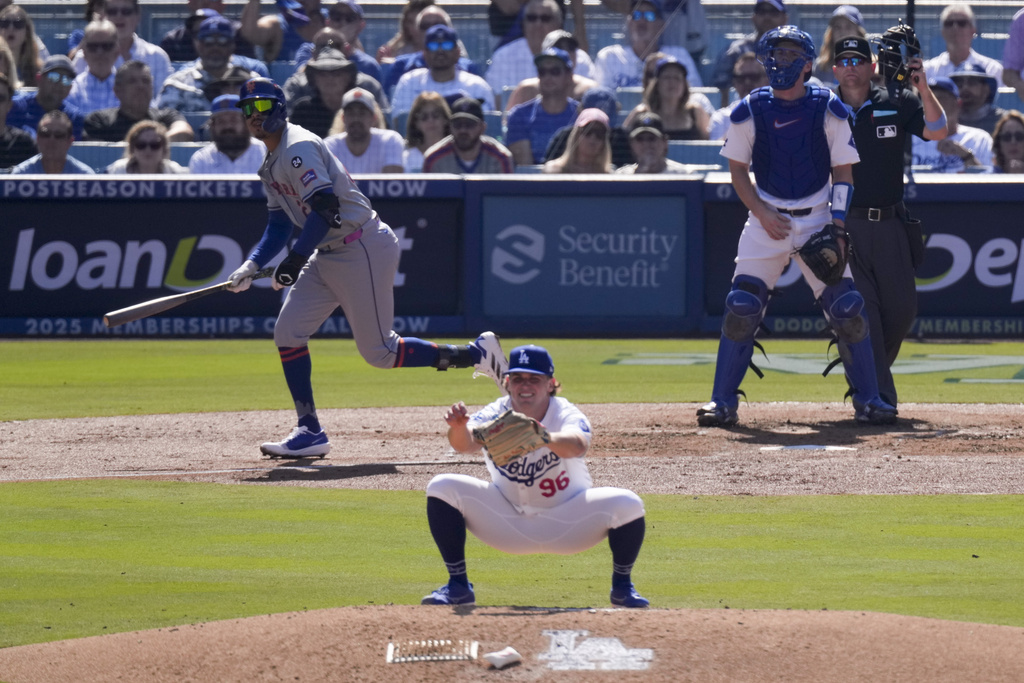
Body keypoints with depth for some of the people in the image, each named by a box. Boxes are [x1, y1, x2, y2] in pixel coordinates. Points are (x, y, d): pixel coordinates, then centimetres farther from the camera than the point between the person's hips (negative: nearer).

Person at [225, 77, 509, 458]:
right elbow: (279, 224, 15)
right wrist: (252, 265, 0)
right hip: (328, 255, 10)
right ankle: (309, 432, 3)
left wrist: (296, 260, -28)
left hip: (364, 250, -10)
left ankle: (476, 354, 6)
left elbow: (326, 207, -27)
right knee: (288, 332, 0)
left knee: (379, 352, -6)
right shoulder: (272, 163, 14)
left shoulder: (297, 148, -17)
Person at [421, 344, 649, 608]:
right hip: (508, 522, 2)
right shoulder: (495, 415, -14)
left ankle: (622, 586, 2)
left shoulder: (566, 414, -20)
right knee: (442, 488, -17)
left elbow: (578, 445, -44)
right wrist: (459, 427, -59)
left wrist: (546, 438, -67)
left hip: (569, 522, -2)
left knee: (628, 505, -27)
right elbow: (467, 443, -35)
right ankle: (458, 586, -4)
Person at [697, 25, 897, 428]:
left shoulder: (829, 110, -4)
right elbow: (738, 170, 6)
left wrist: (836, 228, -10)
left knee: (847, 307, -7)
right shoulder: (750, 111, -2)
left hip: (818, 218, 0)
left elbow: (843, 172, 0)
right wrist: (762, 213, -8)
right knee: (741, 307, -10)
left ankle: (867, 399, 5)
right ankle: (723, 402, -2)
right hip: (767, 219, 0)